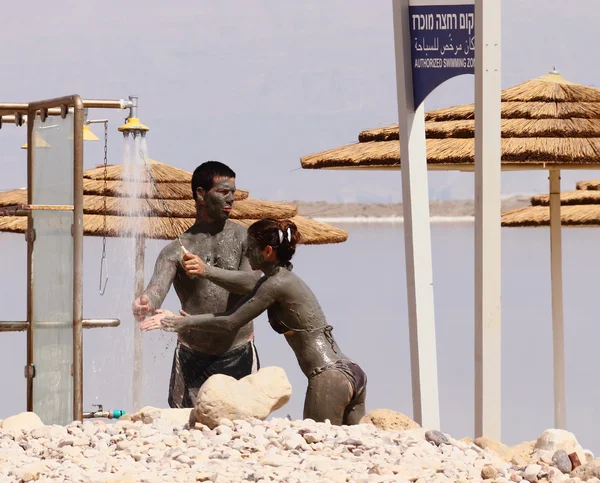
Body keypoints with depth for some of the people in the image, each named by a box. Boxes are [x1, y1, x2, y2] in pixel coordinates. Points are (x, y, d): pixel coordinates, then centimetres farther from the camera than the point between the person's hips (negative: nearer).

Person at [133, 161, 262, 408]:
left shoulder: (244, 238, 3)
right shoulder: (176, 250, 2)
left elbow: (252, 283, -11)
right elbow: (158, 287, -15)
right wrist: (146, 303, -39)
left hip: (238, 356, 0)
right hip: (191, 358, 0)